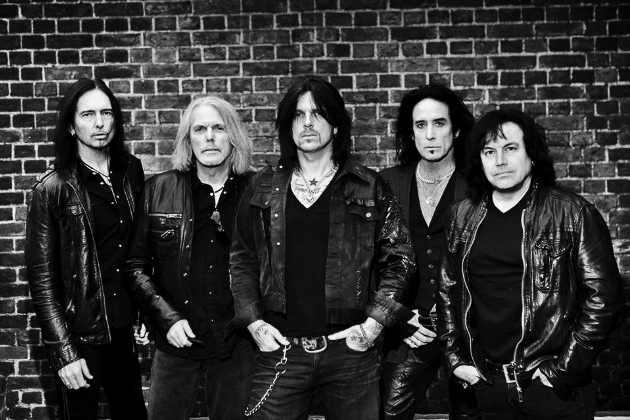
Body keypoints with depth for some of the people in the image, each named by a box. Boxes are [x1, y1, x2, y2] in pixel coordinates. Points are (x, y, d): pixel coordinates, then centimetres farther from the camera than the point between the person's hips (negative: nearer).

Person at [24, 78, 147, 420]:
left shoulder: (131, 171, 2)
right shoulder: (53, 189, -10)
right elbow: (41, 276, -10)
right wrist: (64, 351, -14)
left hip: (125, 328, 4)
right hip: (79, 335, -4)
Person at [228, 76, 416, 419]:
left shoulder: (369, 188, 2)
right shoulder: (263, 188, 7)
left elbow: (399, 258, 2)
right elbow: (242, 259, 10)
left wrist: (374, 322, -6)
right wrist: (254, 321, 0)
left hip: (350, 351, -1)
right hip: (280, 350, 1)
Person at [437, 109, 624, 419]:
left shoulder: (573, 214, -7)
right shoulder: (463, 217, 5)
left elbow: (604, 295, -10)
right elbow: (447, 289, 11)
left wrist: (566, 368, -12)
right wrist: (456, 357, 4)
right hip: (488, 384, 4)